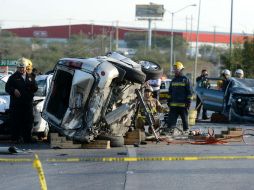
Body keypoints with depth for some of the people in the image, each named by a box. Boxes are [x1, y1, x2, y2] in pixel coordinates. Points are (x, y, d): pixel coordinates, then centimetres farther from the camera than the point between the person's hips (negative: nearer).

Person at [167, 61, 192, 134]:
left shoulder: (185, 80, -1)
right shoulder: (173, 80, 15)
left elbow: (189, 92, -3)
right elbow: (170, 92, 21)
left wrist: (188, 101, -9)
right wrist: (169, 101, 14)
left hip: (183, 104, -4)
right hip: (173, 104, 4)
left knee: (184, 119, 5)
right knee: (171, 119, -4)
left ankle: (186, 130, 14)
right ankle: (170, 130, -6)